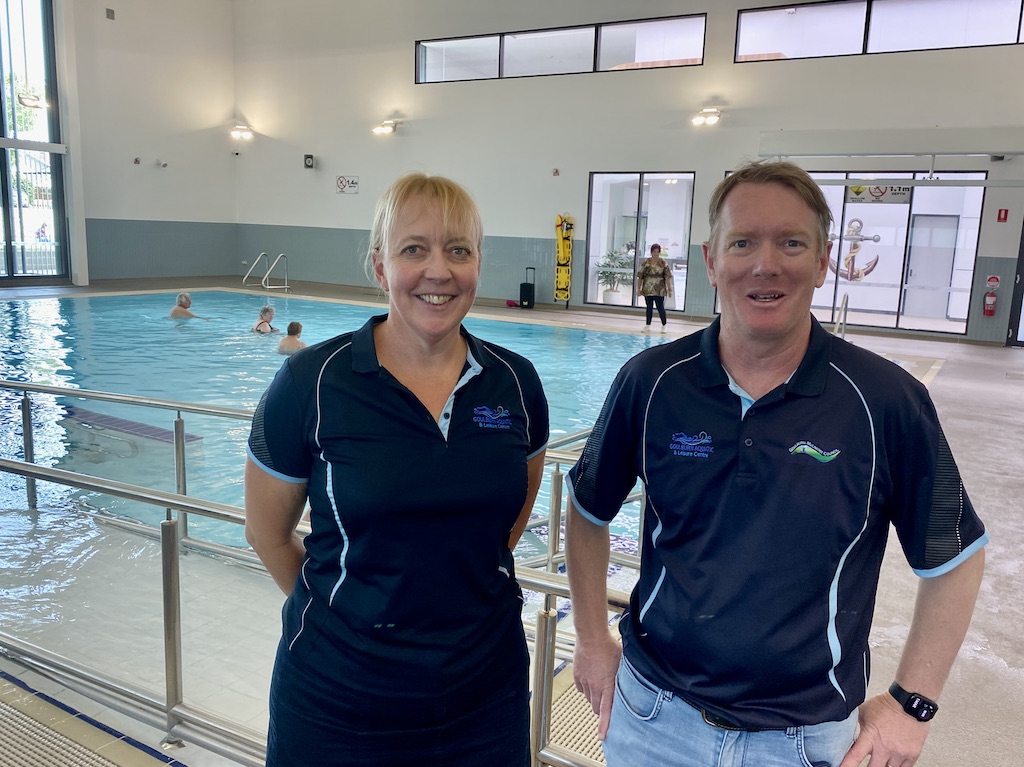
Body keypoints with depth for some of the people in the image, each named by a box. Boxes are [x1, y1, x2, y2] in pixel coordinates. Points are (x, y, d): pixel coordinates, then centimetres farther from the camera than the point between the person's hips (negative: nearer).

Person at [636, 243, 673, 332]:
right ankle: (648, 325, 17)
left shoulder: (663, 263, -4)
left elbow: (668, 276, -5)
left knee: (660, 307, -1)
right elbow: (640, 276, 4)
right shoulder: (645, 262, 1)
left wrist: (669, 289, -9)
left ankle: (664, 325, 13)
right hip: (648, 289, 2)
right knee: (649, 307, 9)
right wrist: (639, 288, 2)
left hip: (659, 290, -2)